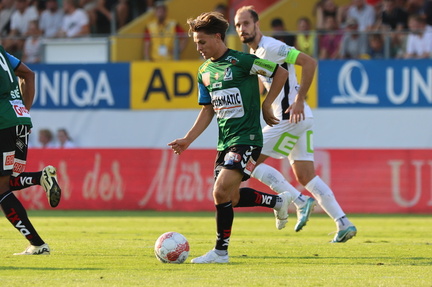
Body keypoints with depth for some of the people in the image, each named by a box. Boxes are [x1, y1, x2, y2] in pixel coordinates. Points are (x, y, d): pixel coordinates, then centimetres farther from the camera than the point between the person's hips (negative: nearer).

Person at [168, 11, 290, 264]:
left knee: (221, 192, -18)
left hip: (247, 138, -8)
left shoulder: (240, 61, -12)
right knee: (231, 198, 10)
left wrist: (266, 105, -5)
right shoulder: (205, 72, 11)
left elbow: (281, 73, -6)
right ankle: (277, 201, 32)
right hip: (225, 142, 8)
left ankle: (221, 251, -7)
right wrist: (188, 140, 9)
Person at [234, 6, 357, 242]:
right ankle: (343, 224, 4)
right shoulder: (253, 53, 17)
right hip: (301, 119, 10)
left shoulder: (270, 47, -13)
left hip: (292, 117, -10)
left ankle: (300, 201, -7)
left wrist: (299, 100, -23)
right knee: (305, 176, 8)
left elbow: (309, 62, -21)